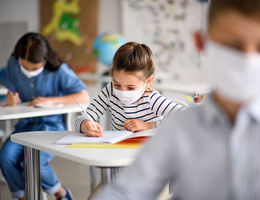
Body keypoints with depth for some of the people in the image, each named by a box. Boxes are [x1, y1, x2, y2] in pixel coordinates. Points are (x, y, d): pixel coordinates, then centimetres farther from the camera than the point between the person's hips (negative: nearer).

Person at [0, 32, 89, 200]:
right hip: (25, 124, 4)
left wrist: (51, 100, -24)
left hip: (52, 125, -4)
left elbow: (84, 98, -16)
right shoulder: (14, 64, 0)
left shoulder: (58, 70, -11)